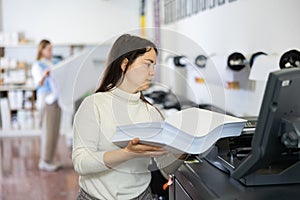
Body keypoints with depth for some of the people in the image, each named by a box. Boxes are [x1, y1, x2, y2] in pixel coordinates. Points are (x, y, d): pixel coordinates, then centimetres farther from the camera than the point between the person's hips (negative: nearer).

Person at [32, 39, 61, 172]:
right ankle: (44, 162, 0)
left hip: (56, 99, 8)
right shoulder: (37, 65, -5)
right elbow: (38, 83, -18)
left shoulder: (52, 64, 18)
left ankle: (49, 160, 15)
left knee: (55, 132, 8)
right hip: (46, 100, -8)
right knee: (48, 132, -7)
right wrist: (44, 75, -39)